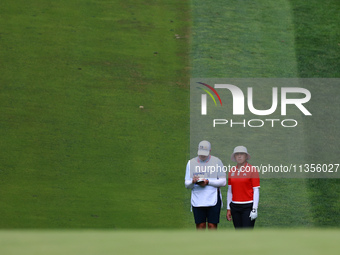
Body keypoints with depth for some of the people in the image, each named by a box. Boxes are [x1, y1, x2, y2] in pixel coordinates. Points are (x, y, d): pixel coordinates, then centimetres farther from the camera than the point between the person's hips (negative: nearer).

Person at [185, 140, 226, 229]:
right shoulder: (191, 163, 11)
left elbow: (223, 182, -1)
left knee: (212, 225, -5)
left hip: (213, 200, -2)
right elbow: (187, 184, 9)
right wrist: (193, 182, -14)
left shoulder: (217, 161, 3)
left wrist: (208, 182, -14)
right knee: (200, 225, 2)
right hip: (197, 201, 2)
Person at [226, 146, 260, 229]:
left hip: (248, 207, -5)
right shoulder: (232, 171, 9)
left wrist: (254, 209, -13)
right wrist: (228, 209, 11)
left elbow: (256, 190, -7)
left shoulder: (252, 170, -6)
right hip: (235, 206, 5)